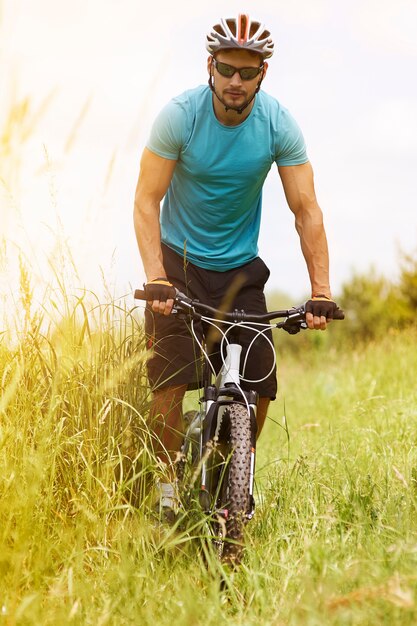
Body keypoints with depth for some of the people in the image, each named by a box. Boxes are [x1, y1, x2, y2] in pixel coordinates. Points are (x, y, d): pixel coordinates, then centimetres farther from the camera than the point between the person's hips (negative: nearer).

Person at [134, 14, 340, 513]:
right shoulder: (179, 116, -18)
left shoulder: (279, 125, -13)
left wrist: (321, 292, -20)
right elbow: (146, 201, -18)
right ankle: (170, 486, 2)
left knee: (260, 388, -5)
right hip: (179, 260, -2)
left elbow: (306, 210, -11)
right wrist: (155, 279, -30)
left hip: (240, 267, 2)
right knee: (169, 382, -15)